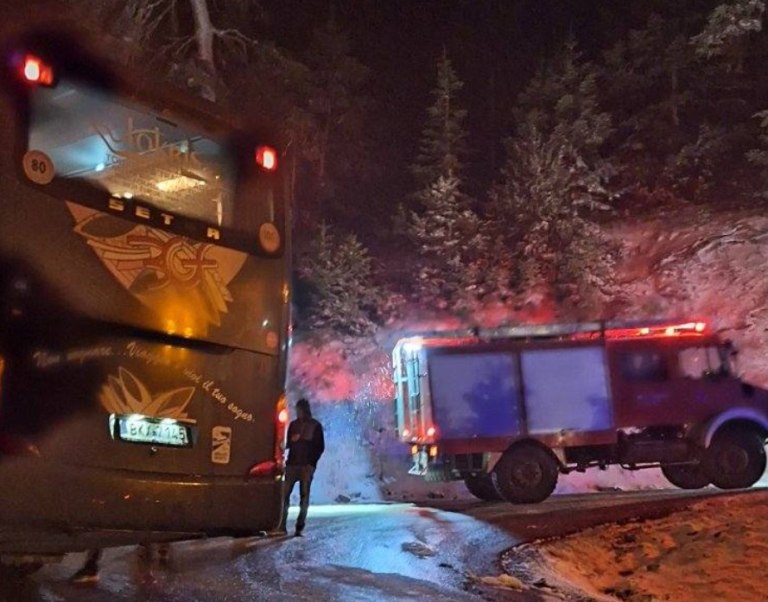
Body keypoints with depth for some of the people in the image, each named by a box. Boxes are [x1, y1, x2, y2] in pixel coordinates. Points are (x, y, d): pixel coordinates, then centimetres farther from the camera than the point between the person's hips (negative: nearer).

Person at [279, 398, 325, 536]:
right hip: (292, 464, 3)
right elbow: (287, 443, 15)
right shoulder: (293, 424, 13)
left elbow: (320, 447, 2)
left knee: (304, 496, -4)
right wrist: (292, 439, -7)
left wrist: (311, 463, -8)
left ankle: (299, 528, -1)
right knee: (285, 494, -6)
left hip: (307, 466, -3)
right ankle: (282, 526, -2)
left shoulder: (316, 426, 4)